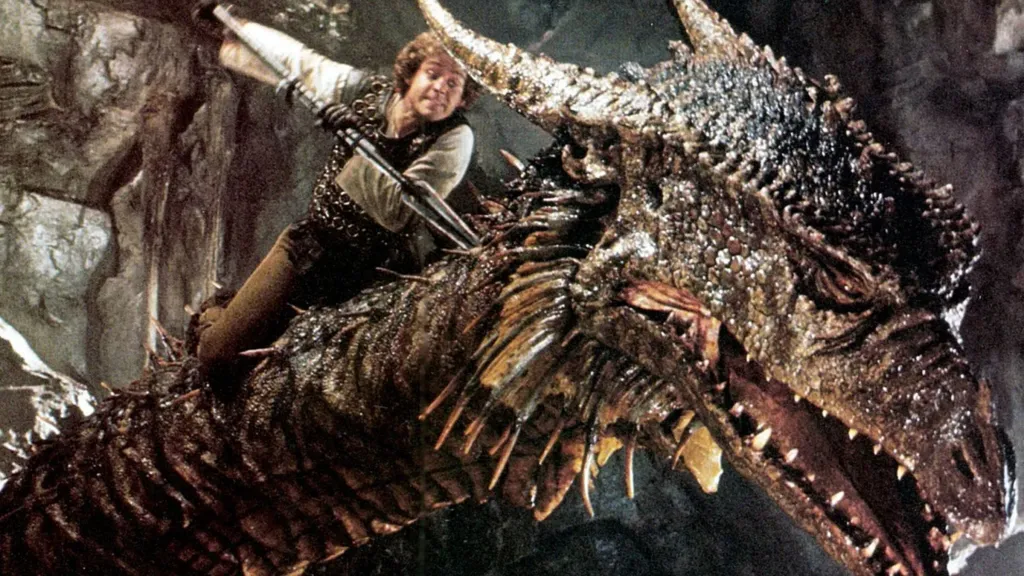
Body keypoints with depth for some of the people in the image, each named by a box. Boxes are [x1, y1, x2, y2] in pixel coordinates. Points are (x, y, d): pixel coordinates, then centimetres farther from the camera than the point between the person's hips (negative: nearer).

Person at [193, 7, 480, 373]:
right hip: (312, 244, 3)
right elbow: (298, 61, 11)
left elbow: (397, 212, -27)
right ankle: (212, 318, 37)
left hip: (378, 273, -2)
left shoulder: (455, 139, -18)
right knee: (216, 353, 0)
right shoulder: (367, 92, -6)